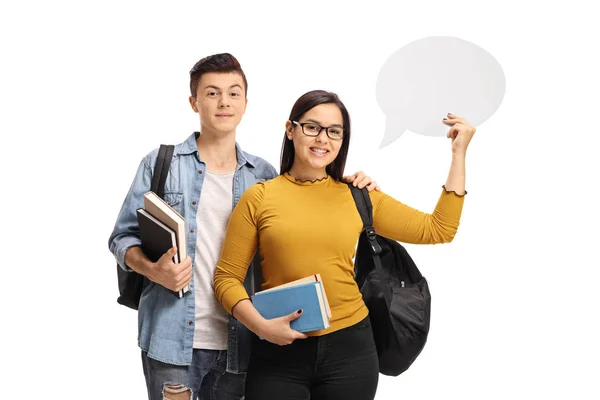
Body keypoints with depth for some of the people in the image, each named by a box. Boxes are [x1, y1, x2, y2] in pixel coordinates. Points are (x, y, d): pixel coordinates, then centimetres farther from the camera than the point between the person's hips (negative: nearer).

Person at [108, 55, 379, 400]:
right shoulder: (161, 163, 0)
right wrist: (154, 270, -18)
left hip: (237, 343, 3)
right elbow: (123, 236, 2)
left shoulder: (263, 174, 7)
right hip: (172, 339, -3)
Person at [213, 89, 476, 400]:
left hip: (350, 348, 2)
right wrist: (262, 326, -15)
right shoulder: (259, 197, -2)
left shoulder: (358, 196, 4)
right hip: (279, 350, -2)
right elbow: (227, 277, 0)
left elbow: (438, 230, 5)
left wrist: (459, 153, 4)